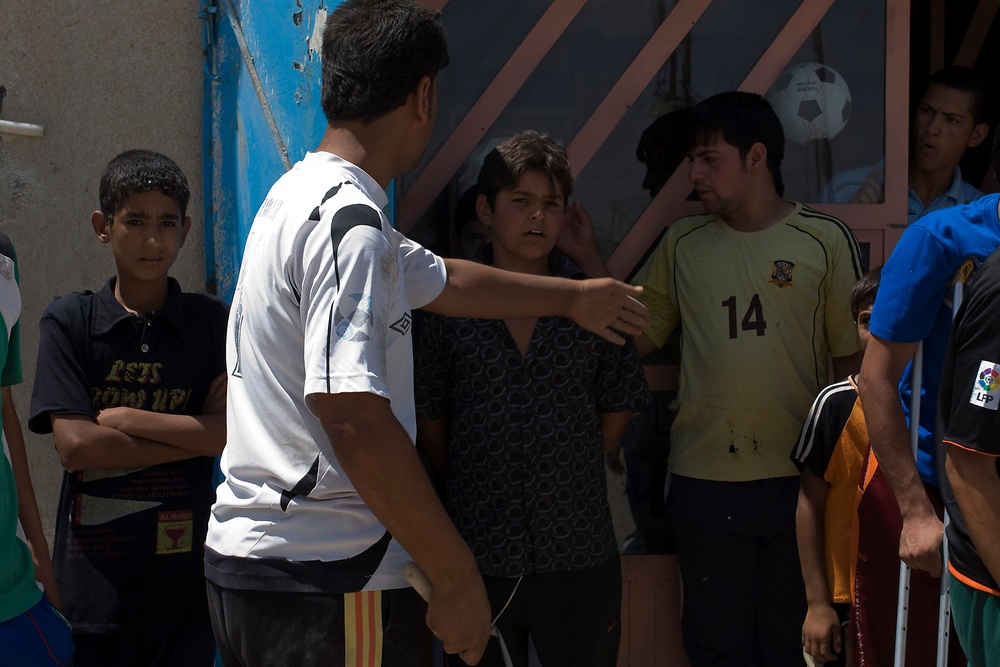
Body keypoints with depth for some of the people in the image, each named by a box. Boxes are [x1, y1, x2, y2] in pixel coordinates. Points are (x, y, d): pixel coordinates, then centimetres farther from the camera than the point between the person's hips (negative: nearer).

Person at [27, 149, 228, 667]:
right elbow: (75, 445, -11)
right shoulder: (69, 320, -1)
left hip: (188, 576, 1)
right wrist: (195, 438, -9)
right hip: (98, 580, -1)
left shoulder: (211, 320, 3)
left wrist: (127, 419, -12)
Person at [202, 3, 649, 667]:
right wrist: (457, 577, -19)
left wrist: (575, 296, 42)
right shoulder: (348, 223, -18)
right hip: (326, 579, -10)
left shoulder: (301, 192, 14)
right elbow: (354, 416, -26)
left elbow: (446, 279, 29)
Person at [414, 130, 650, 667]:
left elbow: (616, 410, 9)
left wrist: (566, 478, 7)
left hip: (580, 556, 1)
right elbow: (429, 421, 4)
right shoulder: (449, 306, -2)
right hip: (477, 558, -1)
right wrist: (472, 486, 4)